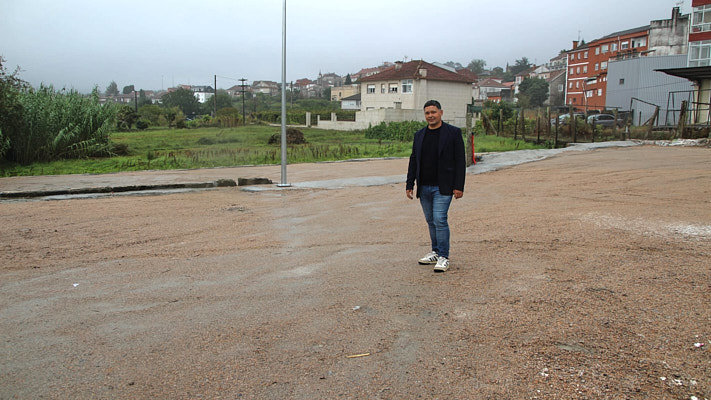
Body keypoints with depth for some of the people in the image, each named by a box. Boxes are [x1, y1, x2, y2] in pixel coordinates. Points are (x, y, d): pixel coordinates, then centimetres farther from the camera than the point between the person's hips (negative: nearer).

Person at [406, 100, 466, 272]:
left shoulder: (453, 132, -3)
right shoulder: (419, 135, 11)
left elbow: (460, 160, -5)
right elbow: (413, 161, 14)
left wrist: (459, 186, -11)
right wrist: (409, 185, 8)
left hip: (443, 187, -5)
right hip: (424, 187, 5)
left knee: (440, 219, -12)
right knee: (431, 221, 12)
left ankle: (443, 258, -3)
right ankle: (435, 252, 24)